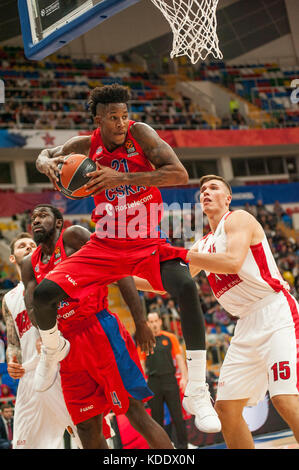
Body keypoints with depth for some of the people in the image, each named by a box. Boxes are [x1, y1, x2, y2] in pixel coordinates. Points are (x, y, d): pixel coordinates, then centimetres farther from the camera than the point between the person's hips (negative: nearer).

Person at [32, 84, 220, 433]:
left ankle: (196, 394, -24)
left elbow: (180, 174, -25)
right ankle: (53, 351, 24)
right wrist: (47, 162, -13)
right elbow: (47, 155, 14)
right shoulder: (86, 145, -4)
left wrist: (123, 178, -33)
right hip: (105, 245, 3)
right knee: (43, 293, -13)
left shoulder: (140, 134, -14)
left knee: (186, 288, -32)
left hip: (148, 243, -3)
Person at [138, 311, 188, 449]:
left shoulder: (170, 338, 7)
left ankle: (182, 443, 5)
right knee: (156, 416, 3)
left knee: (177, 414, -2)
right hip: (153, 382, 1)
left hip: (169, 379, -1)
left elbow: (179, 358, 5)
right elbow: (142, 363, 9)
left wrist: (184, 377, -5)